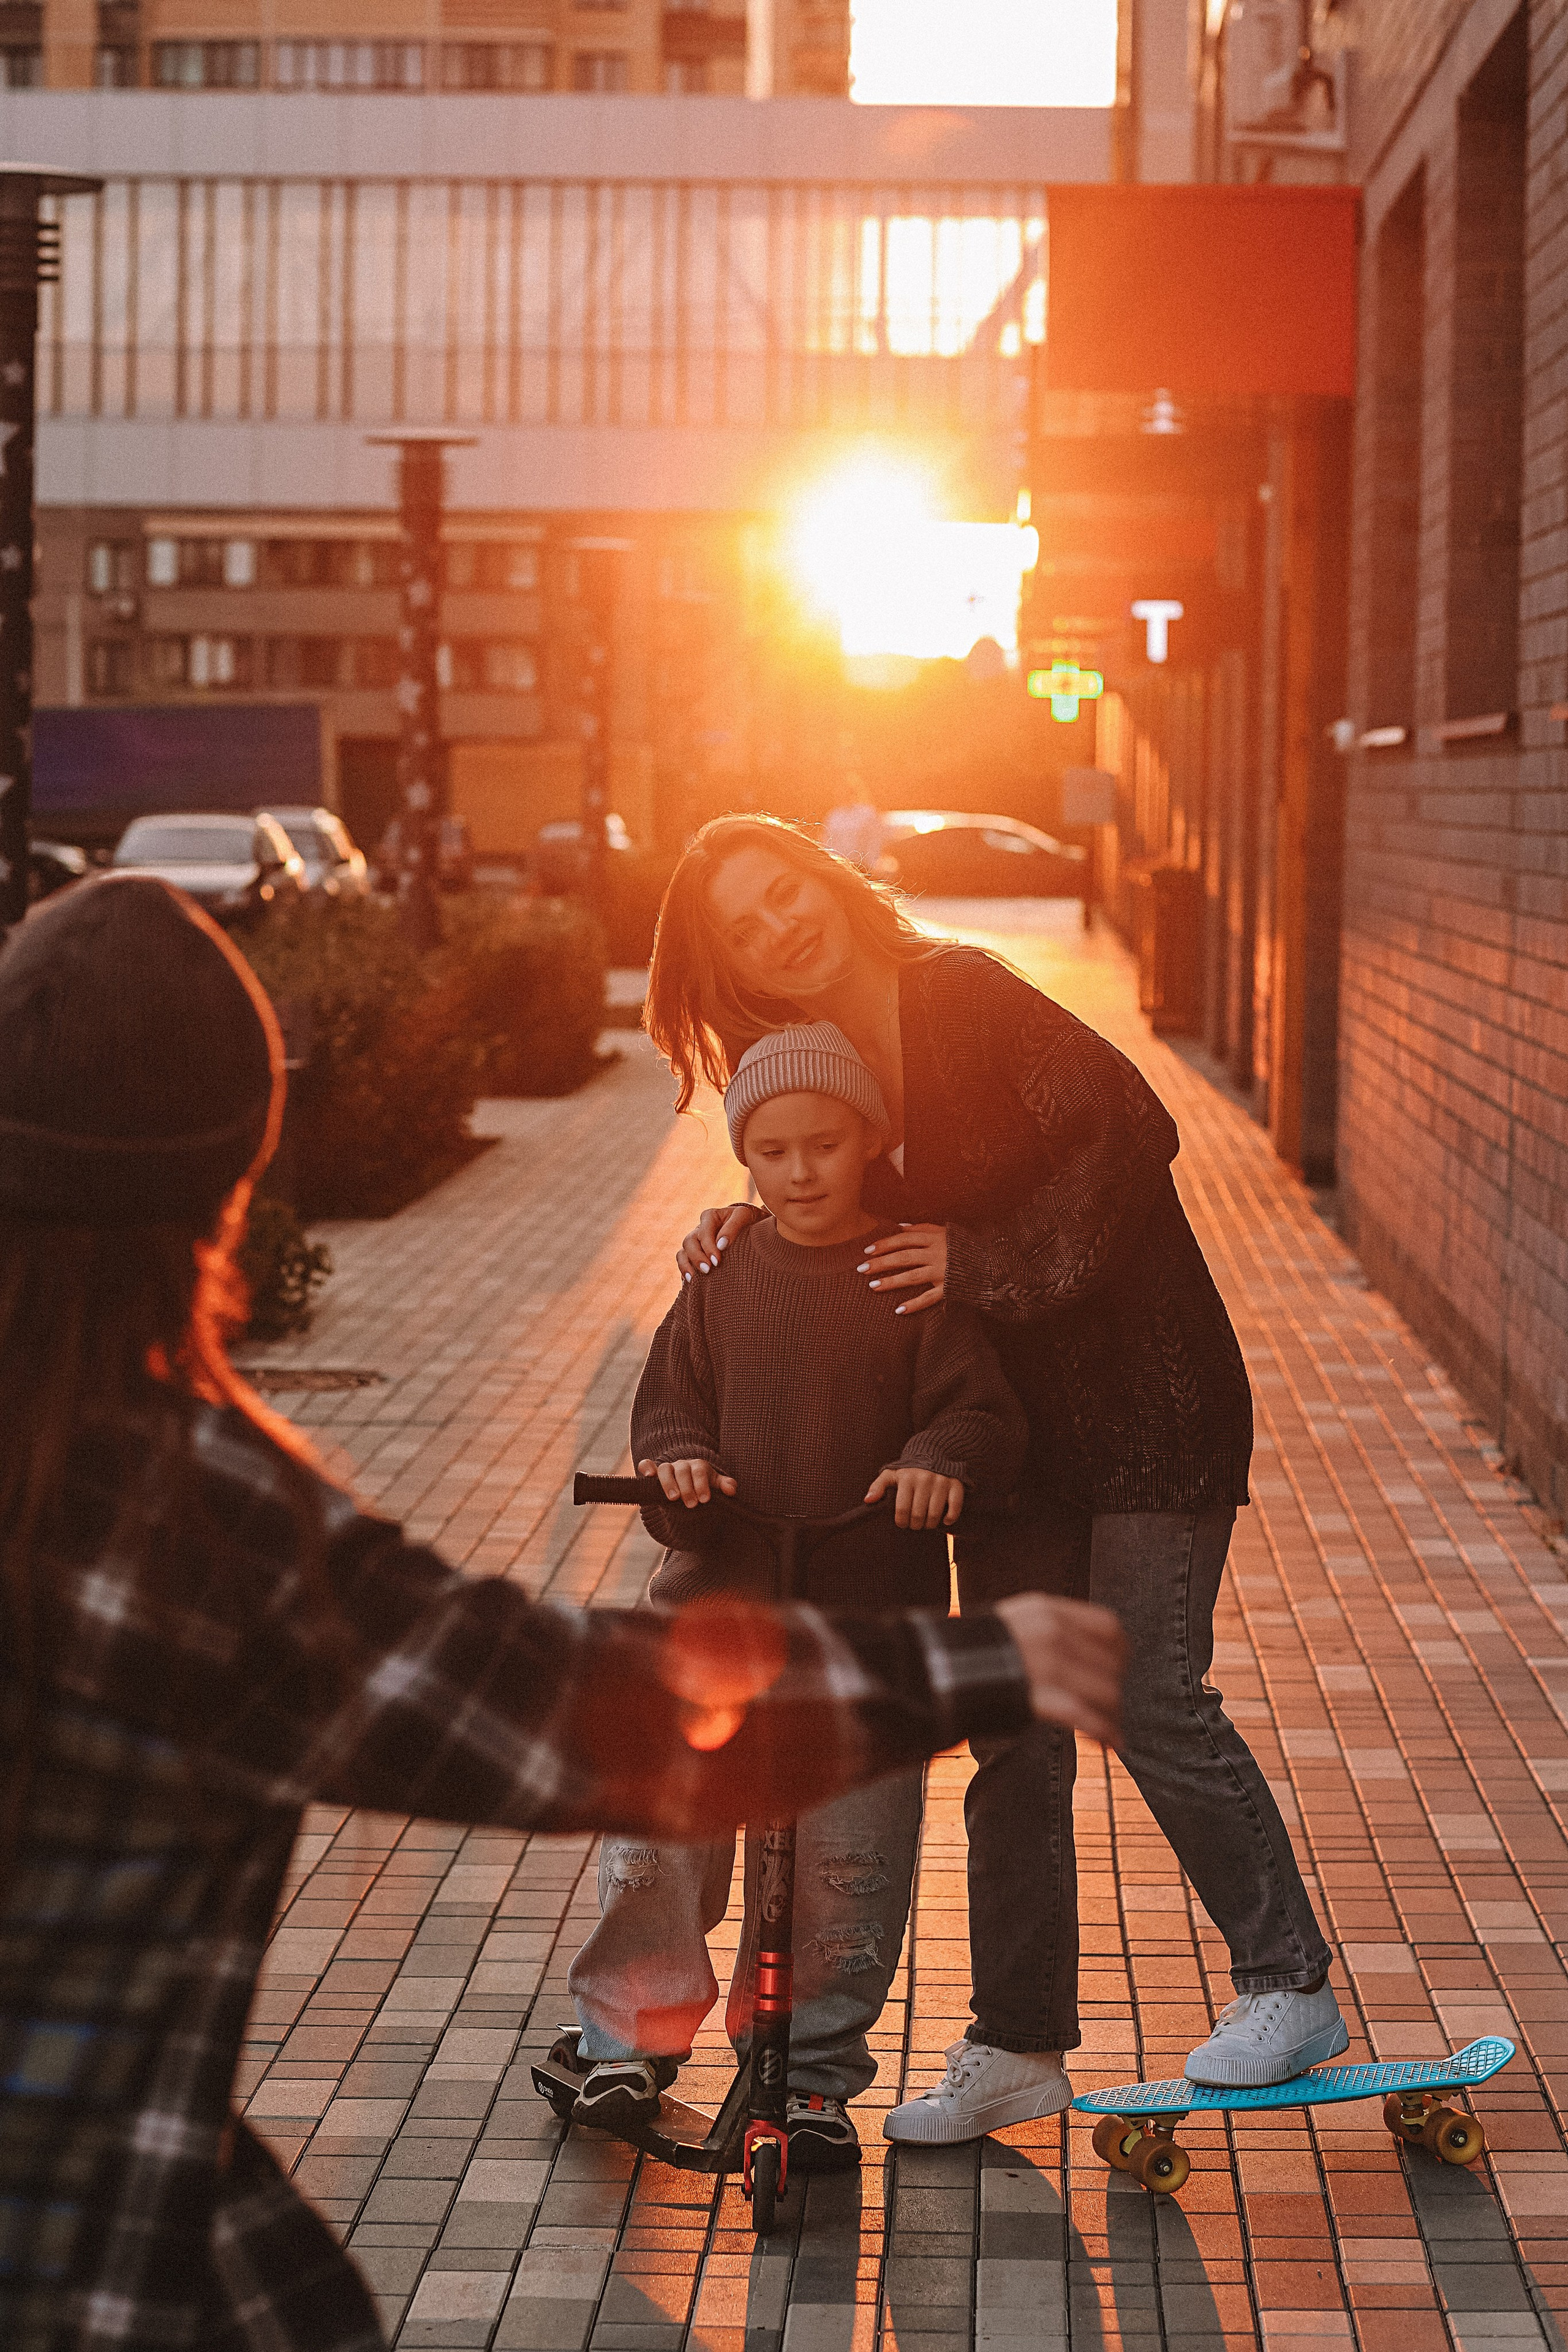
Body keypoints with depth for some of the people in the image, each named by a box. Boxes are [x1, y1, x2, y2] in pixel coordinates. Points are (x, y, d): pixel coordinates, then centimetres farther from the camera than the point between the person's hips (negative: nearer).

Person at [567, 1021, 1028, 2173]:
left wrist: (939, 1464, -26)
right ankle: (635, 2033, 14)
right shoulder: (724, 1278, 8)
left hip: (871, 1610, -2)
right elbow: (671, 1400, 9)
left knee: (850, 1855, -1)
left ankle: (813, 2071, 15)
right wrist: (679, 1465, -12)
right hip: (721, 1593, 2)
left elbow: (983, 1411, -5)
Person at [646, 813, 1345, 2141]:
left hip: (1144, 1392, -7)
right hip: (1010, 1419, 7)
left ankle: (1290, 1984, 7)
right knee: (1014, 1735, 7)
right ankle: (1020, 2046, 16)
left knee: (1153, 1700, -9)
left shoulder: (963, 995, -13)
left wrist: (982, 1261, -21)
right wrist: (756, 1227, -5)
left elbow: (1128, 1131, -20)